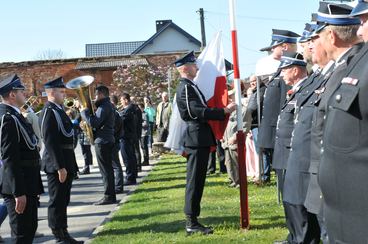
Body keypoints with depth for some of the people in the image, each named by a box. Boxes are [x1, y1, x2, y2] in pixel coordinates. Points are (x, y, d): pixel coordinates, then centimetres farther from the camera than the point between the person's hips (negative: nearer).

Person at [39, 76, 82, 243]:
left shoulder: (59, 110, 13)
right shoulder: (49, 111, -16)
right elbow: (50, 142, -22)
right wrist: (60, 167, -23)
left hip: (65, 162, 9)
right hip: (57, 164, -9)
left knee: (63, 201, 15)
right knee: (57, 201, -1)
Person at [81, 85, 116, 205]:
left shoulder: (104, 107, -16)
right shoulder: (108, 105, 17)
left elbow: (94, 123, -24)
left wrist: (84, 111, -12)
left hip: (102, 141, -10)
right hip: (106, 140, 10)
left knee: (105, 169, -6)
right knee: (107, 169, 14)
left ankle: (109, 196, -3)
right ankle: (110, 195, 20)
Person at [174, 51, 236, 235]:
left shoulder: (189, 86, 18)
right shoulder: (186, 88, -14)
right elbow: (198, 112, -23)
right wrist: (224, 111, -19)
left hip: (199, 139, 10)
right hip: (197, 139, -10)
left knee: (196, 181, 13)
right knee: (194, 181, -7)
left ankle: (192, 219, 20)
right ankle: (192, 223, -3)